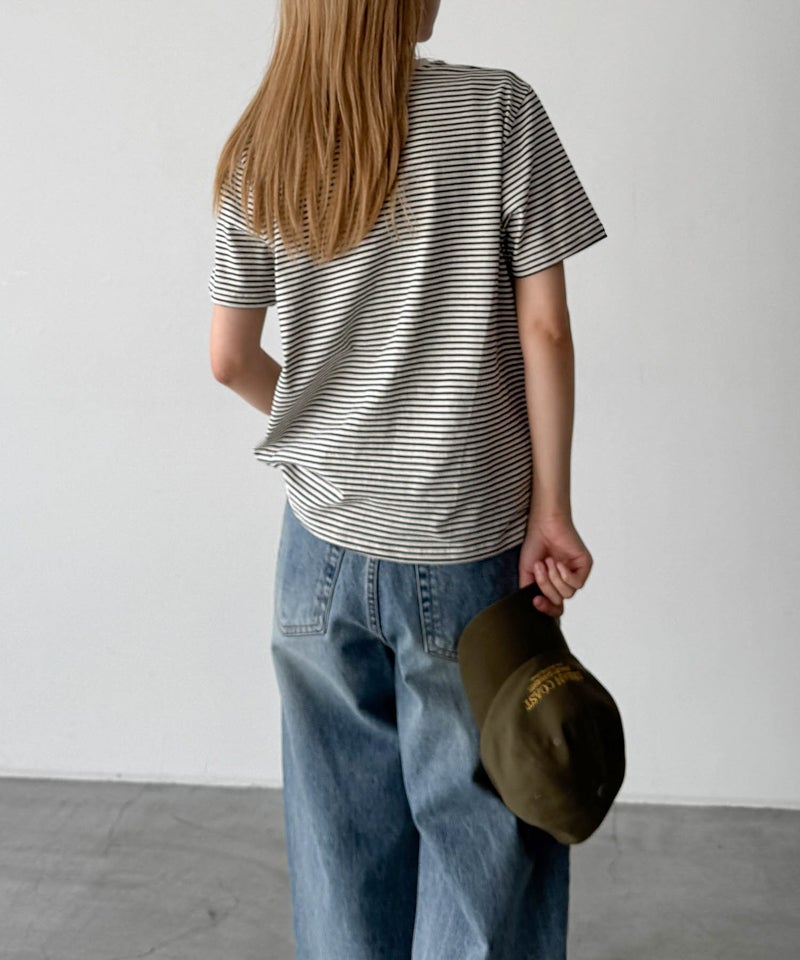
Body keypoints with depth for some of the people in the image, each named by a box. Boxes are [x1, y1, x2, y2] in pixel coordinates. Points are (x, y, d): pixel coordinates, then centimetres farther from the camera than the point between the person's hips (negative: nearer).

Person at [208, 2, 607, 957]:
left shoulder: (258, 152, 2)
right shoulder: (496, 108, -8)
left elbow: (230, 359, 5)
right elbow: (544, 329, -10)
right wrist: (552, 508, -5)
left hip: (323, 536, 4)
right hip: (466, 547, -3)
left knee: (342, 813, 17)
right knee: (477, 820, 12)